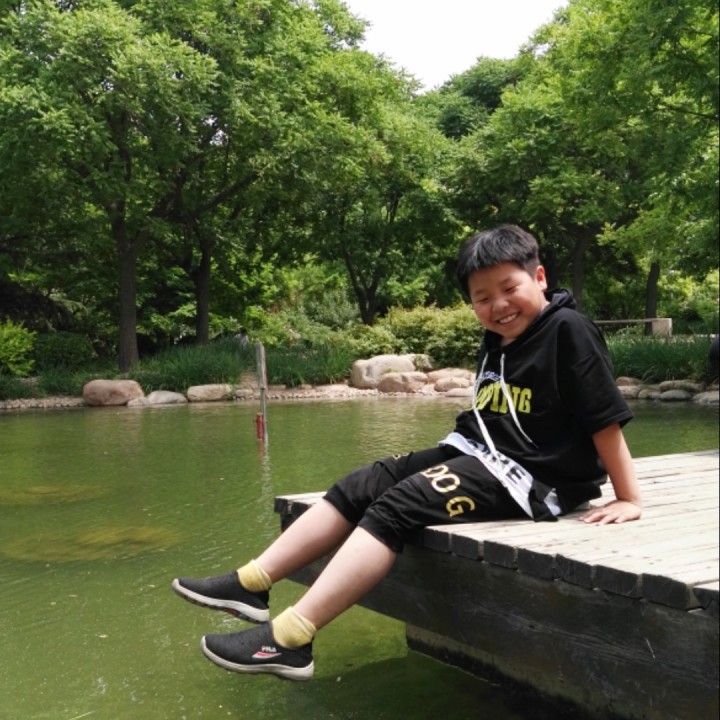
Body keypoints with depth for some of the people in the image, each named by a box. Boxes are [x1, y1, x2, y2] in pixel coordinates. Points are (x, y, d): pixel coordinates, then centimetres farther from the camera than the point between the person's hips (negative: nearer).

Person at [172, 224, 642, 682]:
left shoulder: (568, 331, -14)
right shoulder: (497, 339, 13)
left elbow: (605, 419, -15)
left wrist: (629, 499, -15)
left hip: (527, 477, -9)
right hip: (475, 453, 9)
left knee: (397, 507, -24)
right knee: (360, 488, -1)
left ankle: (290, 638, -29)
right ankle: (252, 584, -1)